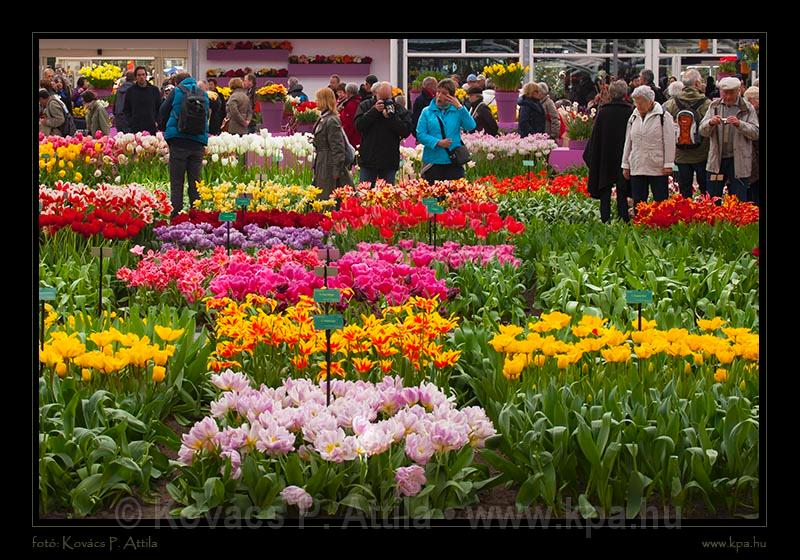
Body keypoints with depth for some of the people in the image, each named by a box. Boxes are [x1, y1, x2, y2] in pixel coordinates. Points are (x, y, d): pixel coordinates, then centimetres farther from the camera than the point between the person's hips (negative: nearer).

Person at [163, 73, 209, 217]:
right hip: (199, 141, 3)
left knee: (176, 182, 0)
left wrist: (166, 133, 21)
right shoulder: (203, 94, 12)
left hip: (179, 141, -3)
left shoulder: (177, 91, 2)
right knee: (195, 182, 9)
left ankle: (175, 215, -5)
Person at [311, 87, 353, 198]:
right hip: (322, 166, 10)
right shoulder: (323, 119, 13)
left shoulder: (332, 121, -17)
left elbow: (337, 147, -19)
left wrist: (336, 171, -20)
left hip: (329, 166, -10)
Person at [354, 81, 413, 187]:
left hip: (390, 162, 0)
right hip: (368, 159, 0)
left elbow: (406, 131, -9)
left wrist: (391, 117, -17)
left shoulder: (399, 109, 2)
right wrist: (374, 111, -18)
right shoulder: (365, 106, 4)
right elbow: (358, 125, -11)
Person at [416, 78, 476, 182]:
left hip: (454, 162, 0)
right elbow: (420, 134, -2)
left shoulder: (457, 111, 7)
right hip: (433, 161, 0)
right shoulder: (427, 112, 5)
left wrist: (460, 107, -11)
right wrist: (438, 142, -15)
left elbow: (470, 127, -7)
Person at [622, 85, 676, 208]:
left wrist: (668, 164, -10)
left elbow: (669, 142, -6)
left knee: (661, 202, -1)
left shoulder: (663, 116, -5)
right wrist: (625, 165, 15)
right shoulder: (633, 118, 13)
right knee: (638, 203, 7)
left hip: (658, 169, -5)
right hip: (637, 168, 5)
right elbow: (628, 143, 18)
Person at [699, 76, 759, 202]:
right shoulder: (714, 106, 7)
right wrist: (710, 123, -19)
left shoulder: (747, 108, -1)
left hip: (738, 161, -3)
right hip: (717, 160, 3)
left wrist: (740, 124, -23)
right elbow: (702, 131, 4)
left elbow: (755, 133, -6)